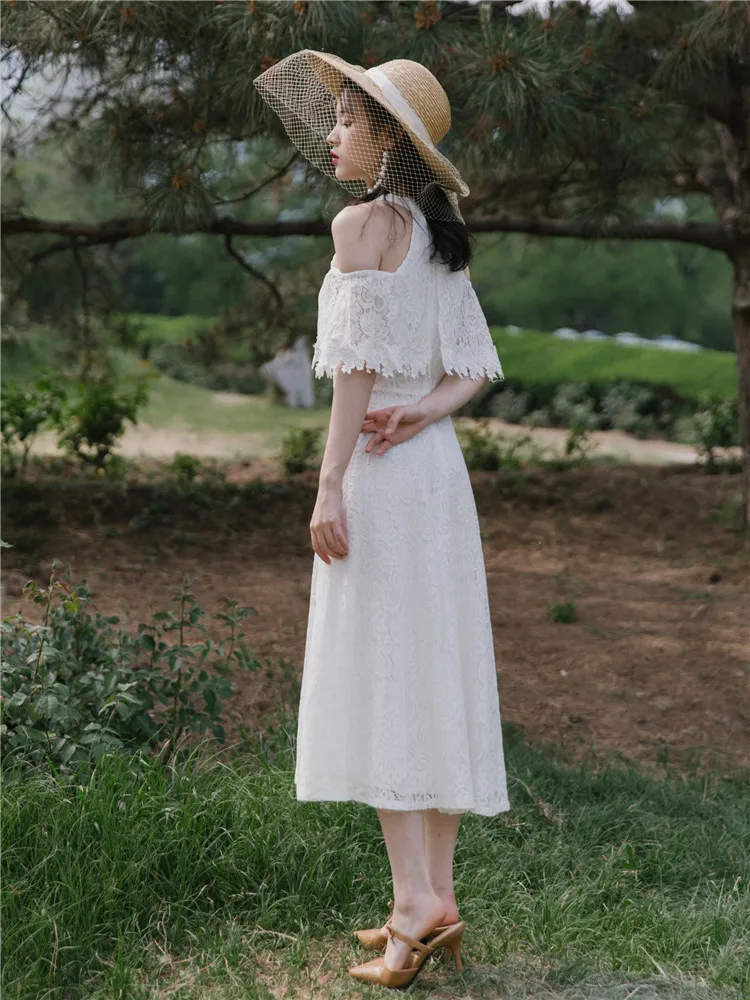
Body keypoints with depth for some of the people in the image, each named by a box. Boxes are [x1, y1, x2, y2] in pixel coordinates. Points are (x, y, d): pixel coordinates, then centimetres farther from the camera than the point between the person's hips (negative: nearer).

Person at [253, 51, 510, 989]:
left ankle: (416, 901, -7)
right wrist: (424, 411, -4)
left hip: (378, 469, -8)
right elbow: (474, 366, 12)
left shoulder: (361, 223, -8)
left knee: (376, 676, -5)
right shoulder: (438, 235, 16)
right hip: (439, 465, 8)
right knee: (436, 674, 8)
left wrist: (329, 487, -14)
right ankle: (437, 894, 14)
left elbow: (359, 364, -14)